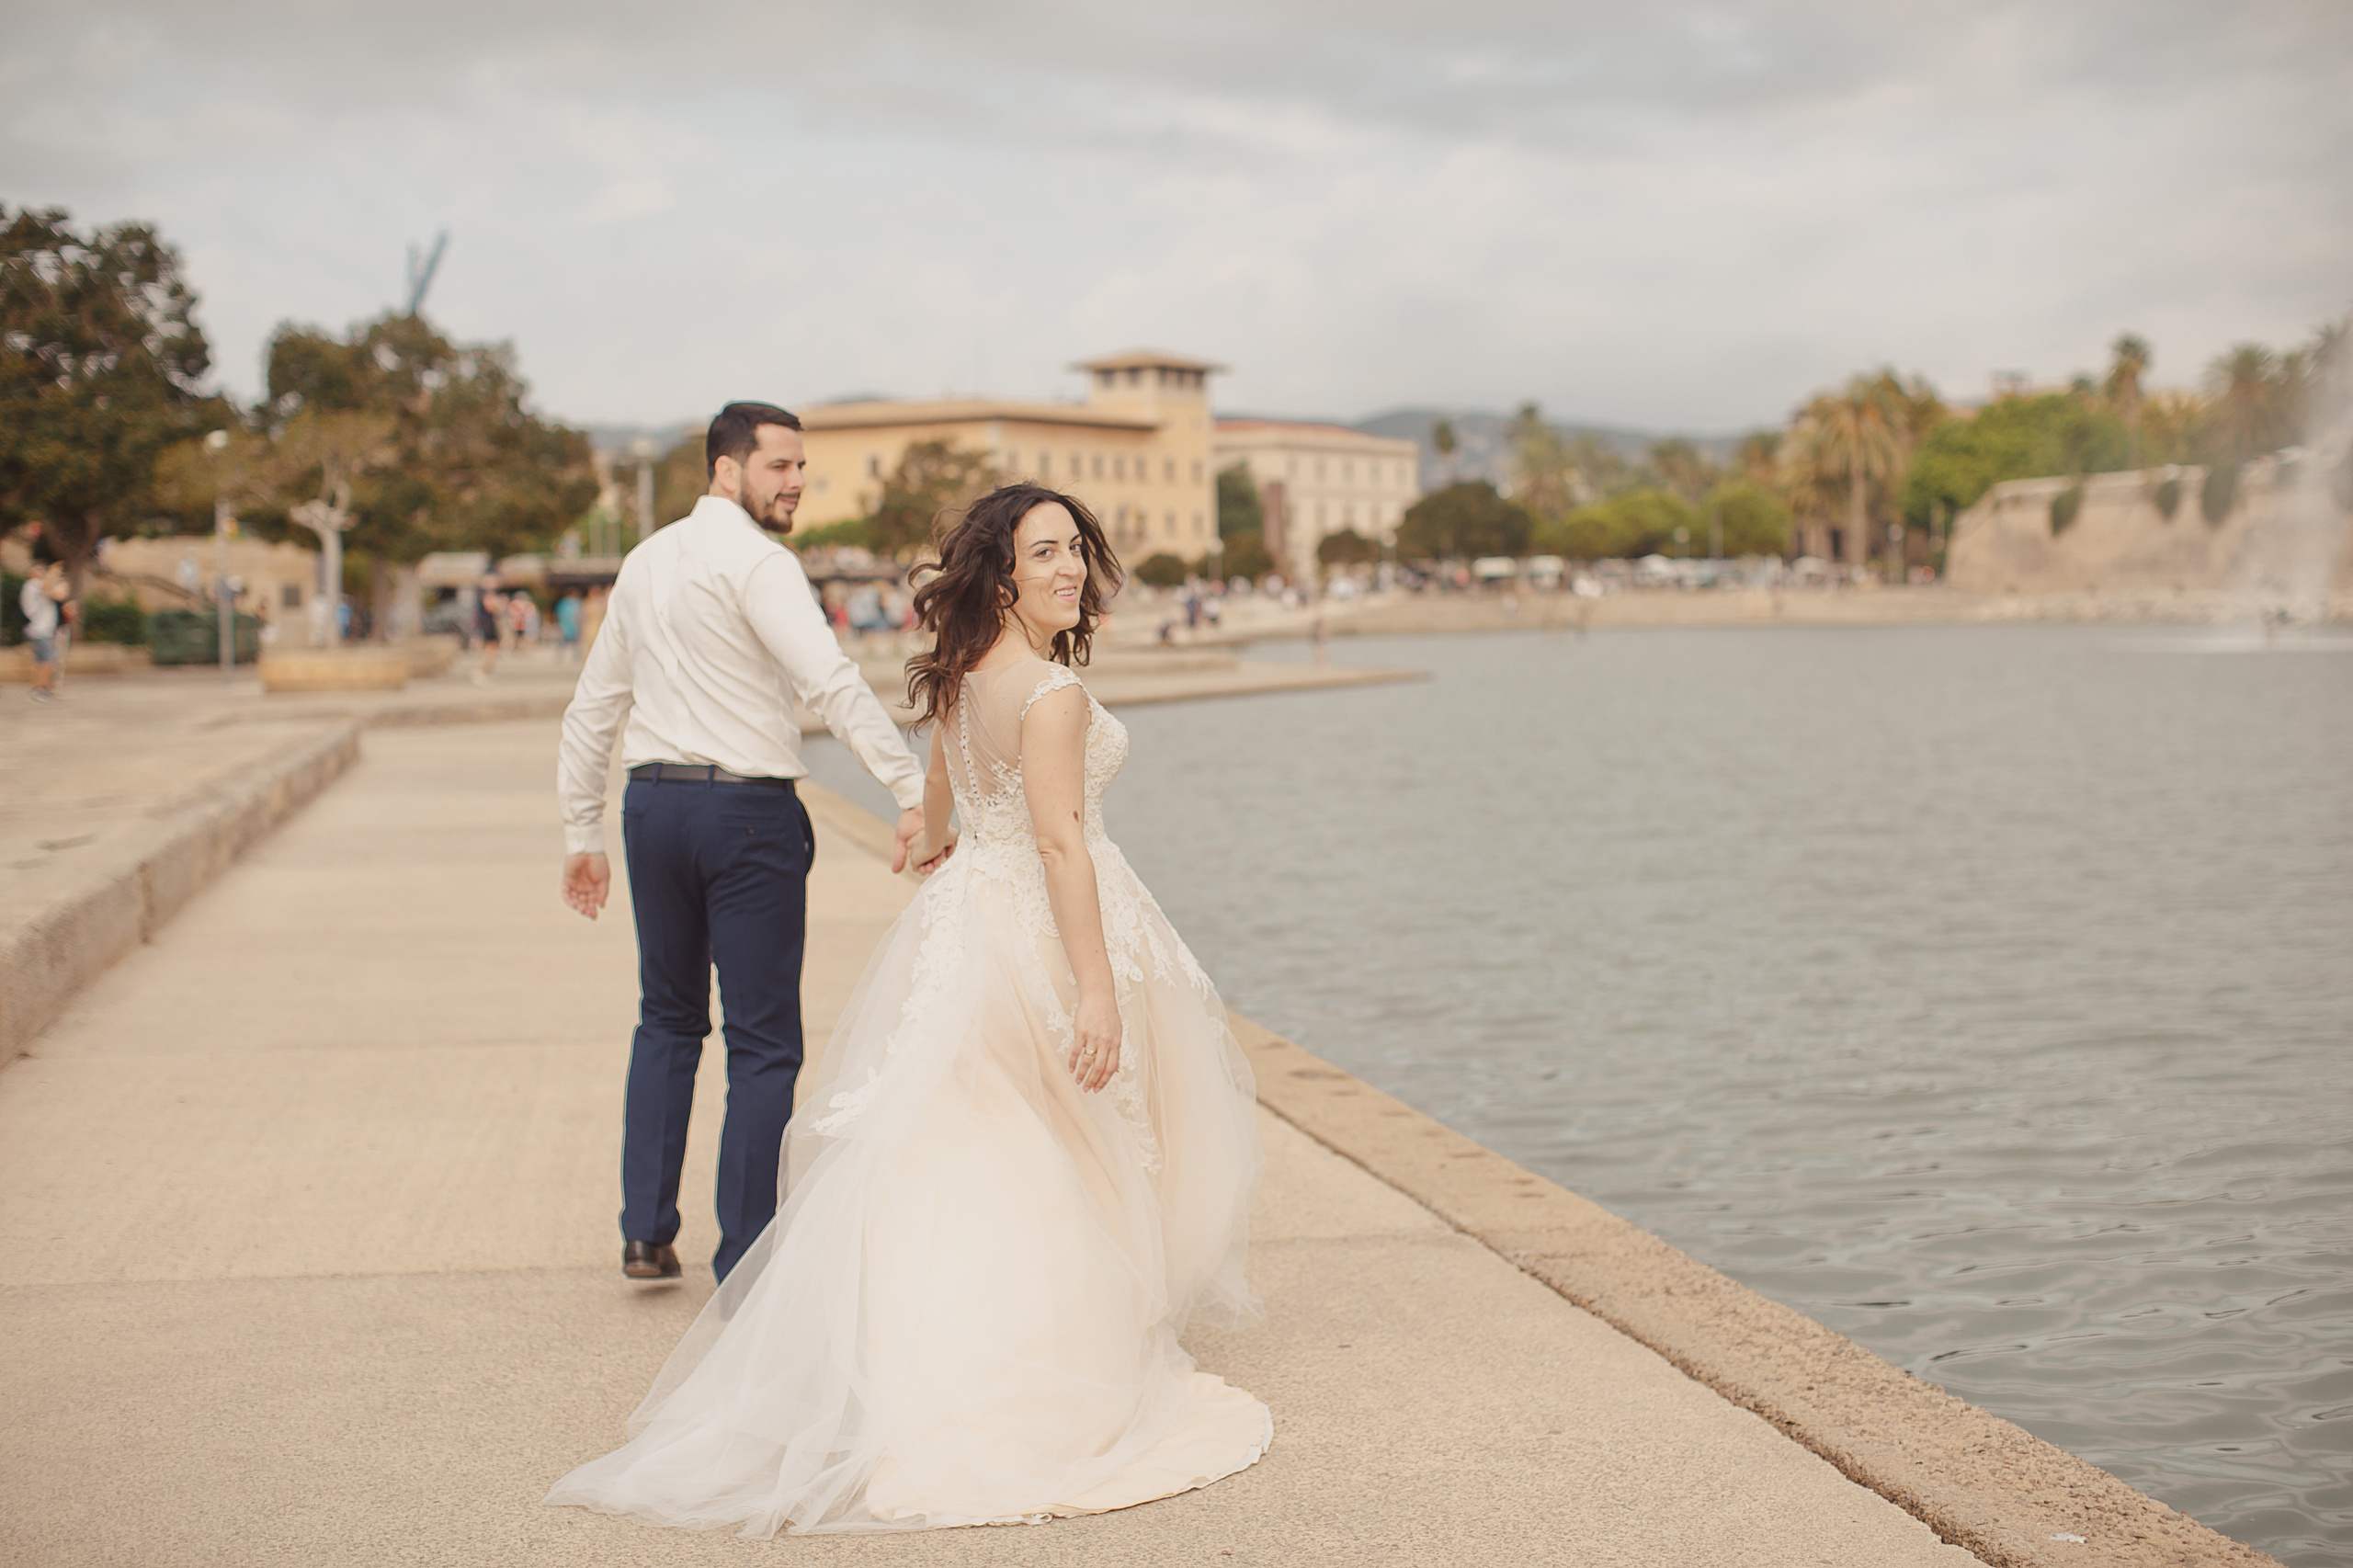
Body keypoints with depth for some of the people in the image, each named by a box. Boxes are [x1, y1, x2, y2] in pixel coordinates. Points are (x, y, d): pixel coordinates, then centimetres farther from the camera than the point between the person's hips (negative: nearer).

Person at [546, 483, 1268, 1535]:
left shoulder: (960, 678, 8)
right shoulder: (1050, 692, -19)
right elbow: (1061, 842, -26)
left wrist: (933, 856, 44)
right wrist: (1098, 988, -27)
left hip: (966, 911, 8)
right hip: (1039, 931, -8)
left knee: (959, 1151, 13)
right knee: (1055, 1166, 2)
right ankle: (1062, 1381, 12)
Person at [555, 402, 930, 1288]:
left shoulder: (645, 561, 13)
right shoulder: (756, 561, -11)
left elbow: (593, 707, 18)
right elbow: (831, 682, -25)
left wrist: (581, 833, 24)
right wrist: (913, 789, -30)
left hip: (653, 803, 7)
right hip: (746, 808, -7)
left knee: (668, 1016, 22)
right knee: (763, 1042, 2)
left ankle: (646, 1231, 19)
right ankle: (745, 1265, 5)